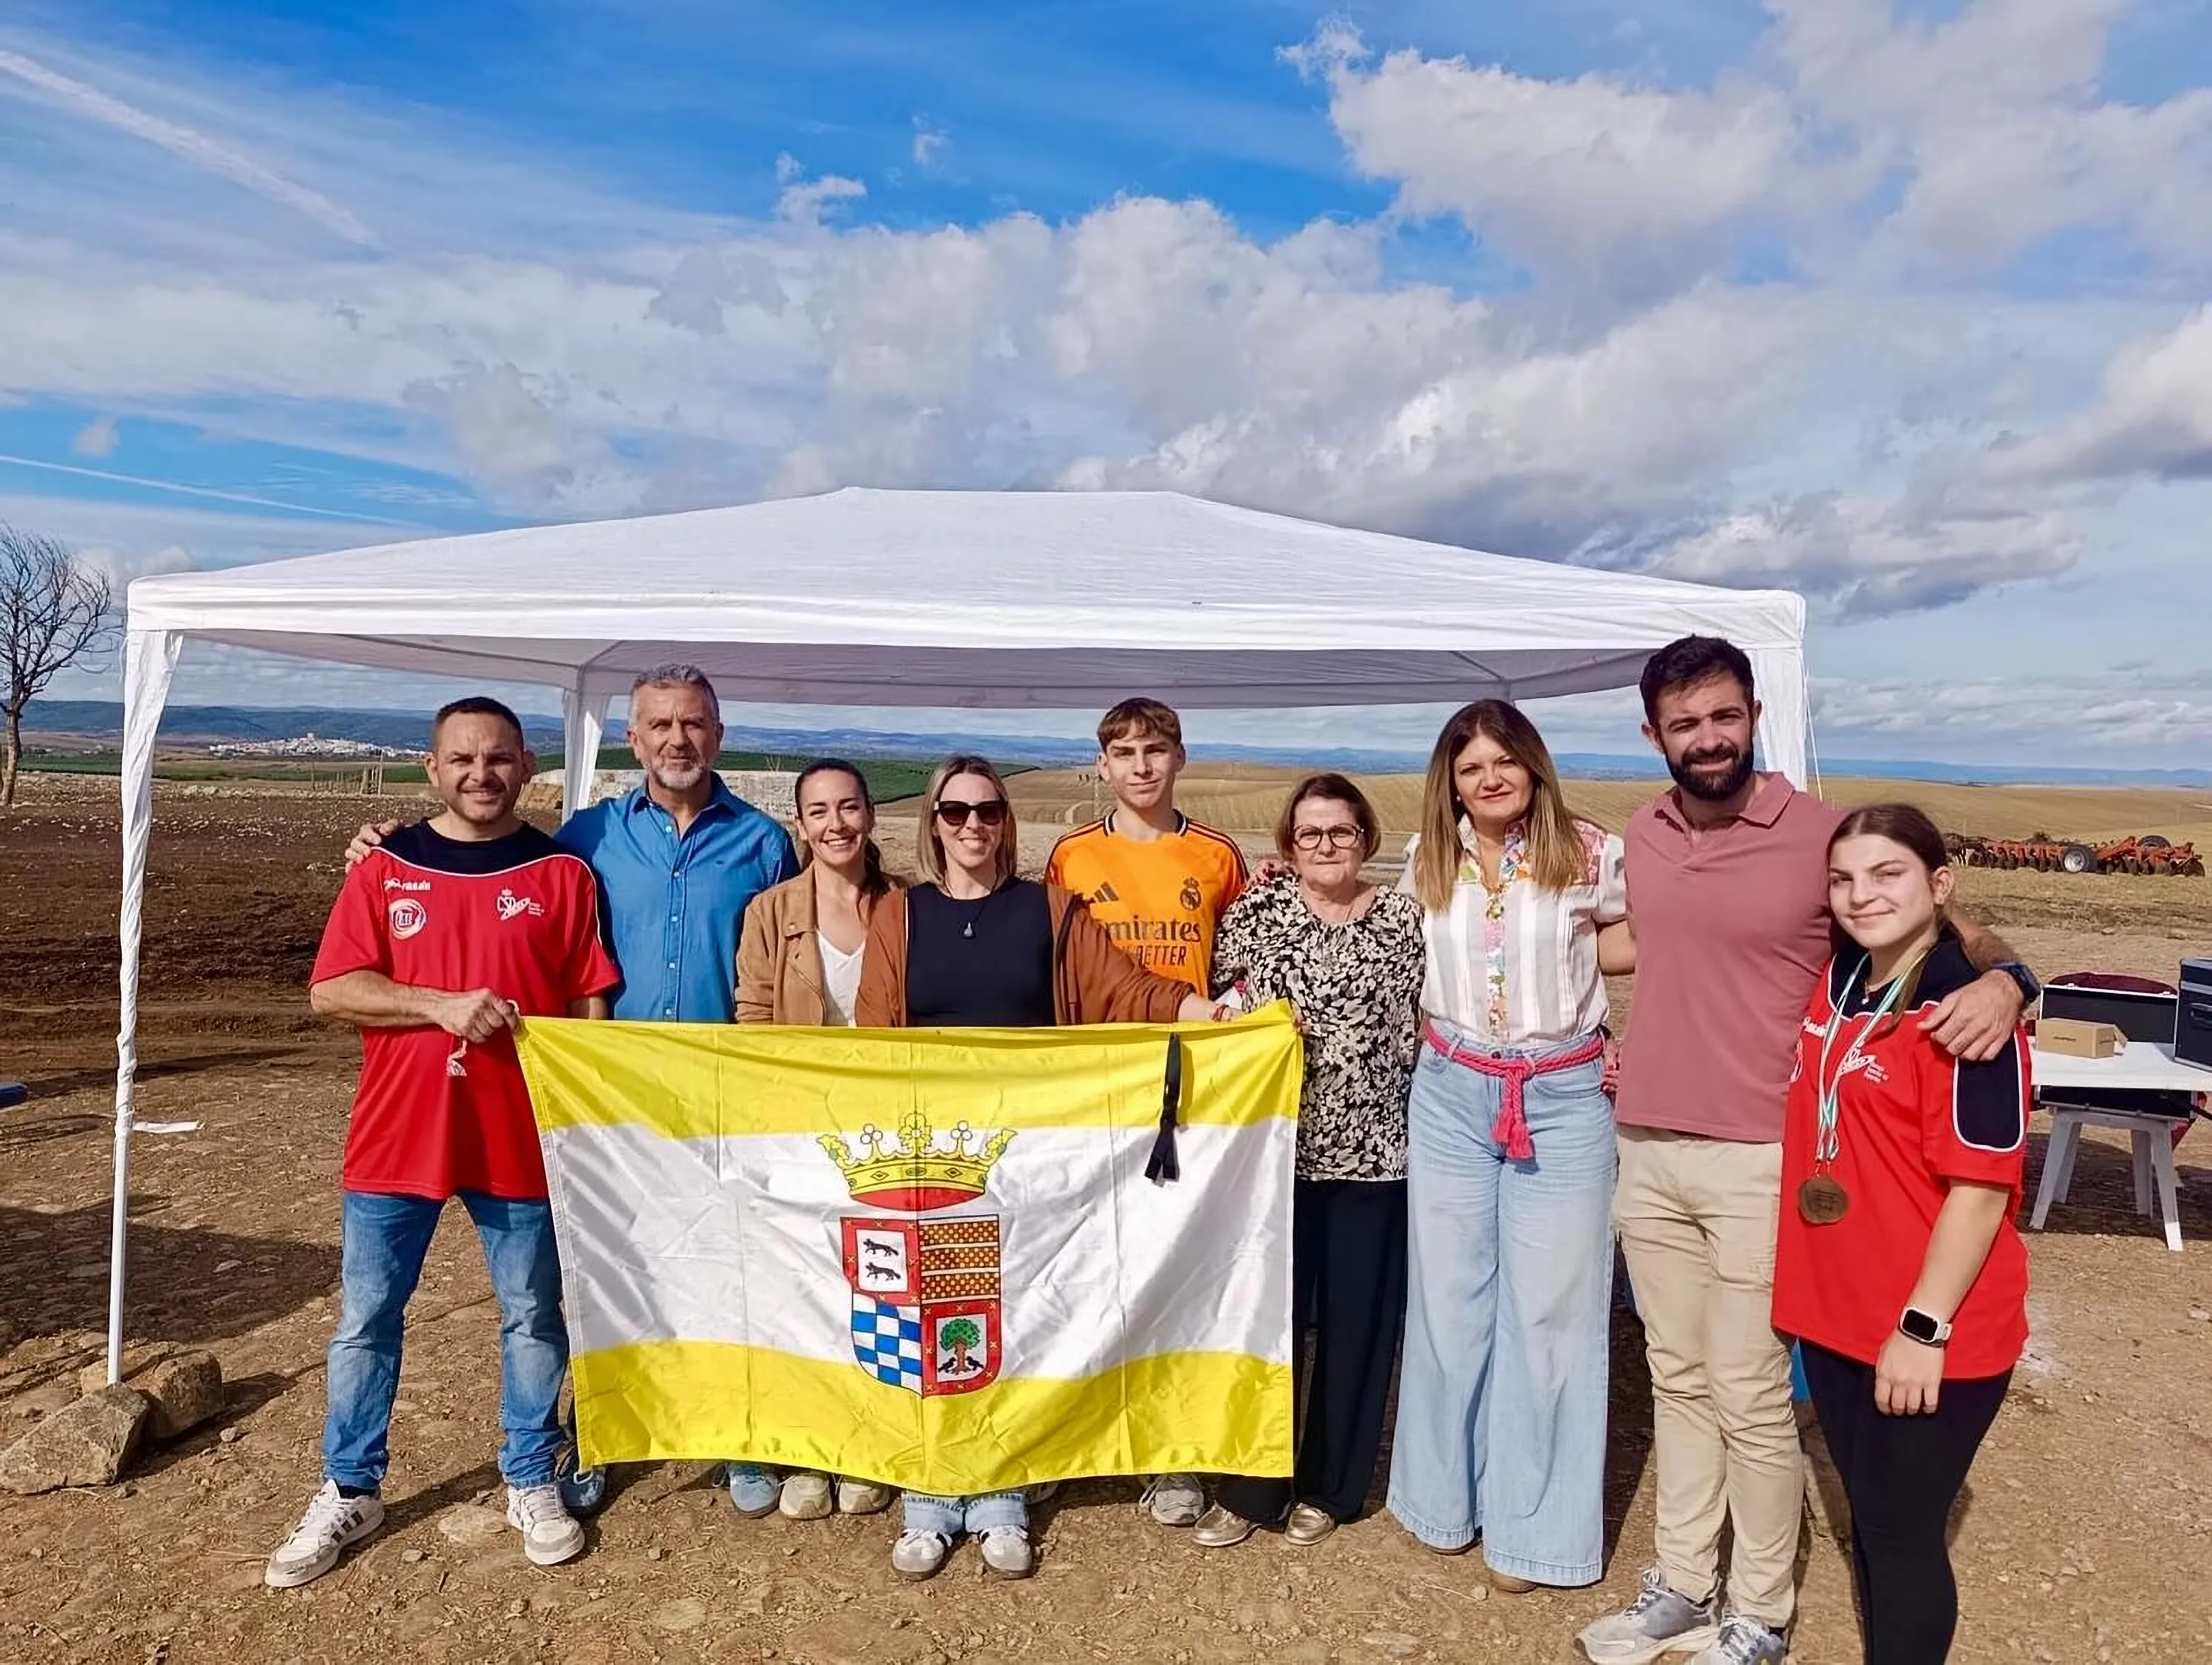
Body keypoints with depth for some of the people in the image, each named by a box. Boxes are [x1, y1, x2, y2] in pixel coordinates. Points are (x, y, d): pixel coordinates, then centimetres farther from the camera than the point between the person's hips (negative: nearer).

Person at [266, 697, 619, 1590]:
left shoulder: (562, 873, 0)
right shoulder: (383, 869, 2)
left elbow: (592, 1007, 0)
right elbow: (330, 990, -5)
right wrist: (442, 1004, -19)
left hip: (523, 1137, -1)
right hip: (397, 1133, 1)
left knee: (533, 1317, 11)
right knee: (366, 1320, 12)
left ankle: (532, 1482, 29)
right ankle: (350, 1490, 31)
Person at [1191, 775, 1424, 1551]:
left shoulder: (1405, 919, 4)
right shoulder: (1256, 909, 2)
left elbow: (1426, 1027, 8)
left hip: (1375, 1150, 1)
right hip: (1276, 1146, 0)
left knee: (1356, 1319, 9)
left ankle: (1328, 1486, 28)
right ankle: (1249, 1487, 22)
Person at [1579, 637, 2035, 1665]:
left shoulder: (1824, 836, -11)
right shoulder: (1641, 835, 5)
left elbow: (1954, 933, -5)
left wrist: (2004, 980, -26)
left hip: (1757, 1164, -5)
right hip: (1645, 1154, 5)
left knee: (1750, 1398, 5)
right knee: (1678, 1379, 17)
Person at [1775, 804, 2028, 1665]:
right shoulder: (1835, 982, 4)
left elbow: (1980, 1189, -19)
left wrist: (1924, 1327, -18)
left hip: (1927, 1336, -7)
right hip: (1836, 1314, 7)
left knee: (1901, 1533, 8)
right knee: (1866, 1519, 21)